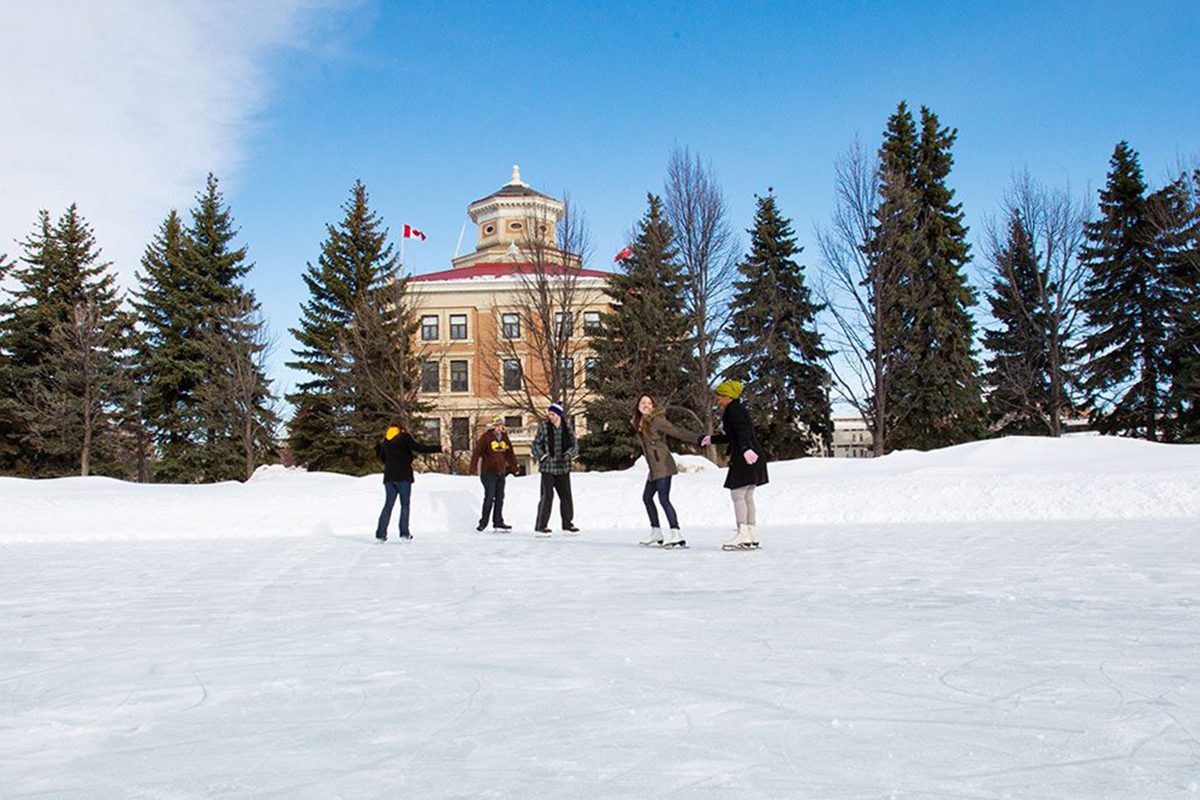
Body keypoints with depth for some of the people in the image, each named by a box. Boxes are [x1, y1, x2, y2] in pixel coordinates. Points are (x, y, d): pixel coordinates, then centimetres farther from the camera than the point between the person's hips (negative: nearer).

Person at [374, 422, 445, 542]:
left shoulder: (385, 441, 14)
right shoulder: (404, 437, -2)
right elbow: (419, 448, -11)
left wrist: (378, 449, 44)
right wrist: (439, 449, -10)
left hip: (389, 477, 5)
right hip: (403, 476, -5)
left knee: (388, 504, 7)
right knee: (405, 504, 3)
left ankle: (381, 533, -2)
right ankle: (404, 532, -4)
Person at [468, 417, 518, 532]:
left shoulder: (504, 437, 11)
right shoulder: (486, 437, -8)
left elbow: (510, 454, 16)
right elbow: (477, 452, -11)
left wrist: (514, 467, 11)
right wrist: (473, 468, -16)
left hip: (501, 472, 6)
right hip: (488, 472, -6)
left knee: (500, 497, 8)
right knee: (489, 497, -9)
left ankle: (498, 522, 15)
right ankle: (483, 522, -1)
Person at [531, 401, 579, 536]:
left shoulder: (567, 429, 3)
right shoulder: (543, 427, -5)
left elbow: (575, 445, 7)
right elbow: (535, 445, -1)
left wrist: (569, 454, -14)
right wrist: (543, 456, -17)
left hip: (563, 468, 4)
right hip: (548, 468, -4)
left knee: (566, 496, 9)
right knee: (547, 496, -9)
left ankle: (567, 525, 23)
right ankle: (541, 526, -3)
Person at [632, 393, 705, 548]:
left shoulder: (656, 420, -12)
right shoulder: (639, 423, 12)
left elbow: (677, 432, -21)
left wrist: (698, 438, -31)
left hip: (663, 466, -10)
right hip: (654, 468, 10)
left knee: (664, 499, -17)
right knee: (647, 497, 18)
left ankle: (676, 533, -21)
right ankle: (656, 532, 29)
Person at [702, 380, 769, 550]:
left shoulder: (734, 410, -8)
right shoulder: (735, 410, 22)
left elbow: (742, 431, -24)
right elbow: (732, 436, 32)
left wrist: (746, 449, -37)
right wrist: (712, 439, 39)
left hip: (746, 459, -10)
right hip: (748, 459, 10)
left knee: (738, 494, -10)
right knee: (747, 496, 12)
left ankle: (743, 536, -13)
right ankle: (752, 537, 15)